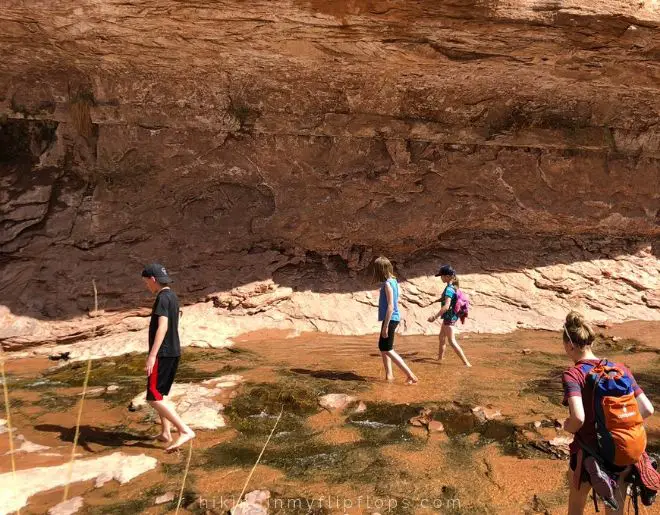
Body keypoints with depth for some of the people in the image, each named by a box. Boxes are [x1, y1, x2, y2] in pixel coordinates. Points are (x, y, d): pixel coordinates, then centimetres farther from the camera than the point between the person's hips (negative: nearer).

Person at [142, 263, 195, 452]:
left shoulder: (162, 298, -15)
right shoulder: (172, 296, 14)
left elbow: (162, 327, -26)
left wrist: (152, 355, -31)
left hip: (163, 354, -10)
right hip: (173, 352, 10)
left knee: (154, 398, -7)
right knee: (159, 394, 19)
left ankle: (185, 431, -12)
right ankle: (166, 433, 24)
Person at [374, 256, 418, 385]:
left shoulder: (387, 284, -18)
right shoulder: (393, 281, 9)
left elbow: (390, 306, -22)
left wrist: (385, 325, -21)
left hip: (390, 319, -10)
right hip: (393, 318, 10)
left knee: (387, 349, -6)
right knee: (382, 347, 19)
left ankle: (411, 375, -9)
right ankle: (389, 374, 22)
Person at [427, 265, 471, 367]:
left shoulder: (449, 289, -23)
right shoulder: (453, 287, 6)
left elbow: (446, 306, -31)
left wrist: (435, 316, -32)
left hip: (449, 317, -10)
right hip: (450, 316, 10)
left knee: (452, 341, -8)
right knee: (442, 337, 24)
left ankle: (466, 363, -9)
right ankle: (440, 357, 40)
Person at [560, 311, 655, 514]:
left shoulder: (572, 375, -18)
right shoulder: (620, 369, -3)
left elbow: (578, 418, -31)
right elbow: (647, 409, -3)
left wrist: (567, 427, -9)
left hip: (589, 454, -4)